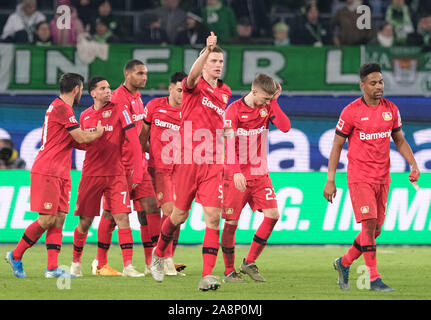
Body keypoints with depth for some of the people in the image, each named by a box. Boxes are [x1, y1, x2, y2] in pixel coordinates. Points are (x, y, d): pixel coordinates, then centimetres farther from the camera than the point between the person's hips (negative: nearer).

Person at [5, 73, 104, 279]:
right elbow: (81, 138, -13)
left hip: (59, 175, 10)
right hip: (47, 173, -10)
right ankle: (16, 256, 4)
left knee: (58, 220, 2)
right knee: (47, 220, -9)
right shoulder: (62, 108, -13)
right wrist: (98, 133, 5)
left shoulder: (58, 107, 19)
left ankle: (52, 268, -3)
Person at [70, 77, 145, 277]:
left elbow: (133, 141, -5)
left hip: (115, 174, -2)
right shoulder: (85, 116, 10)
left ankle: (128, 266, -13)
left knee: (122, 218, -12)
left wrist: (137, 172, -12)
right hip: (91, 174, 2)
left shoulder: (119, 110, -2)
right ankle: (76, 262, 25)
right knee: (85, 222, 4)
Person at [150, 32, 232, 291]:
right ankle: (158, 255, 34)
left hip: (213, 164, 4)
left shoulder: (225, 92, 13)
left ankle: (207, 275, -14)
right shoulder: (195, 86, -4)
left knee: (213, 216, -10)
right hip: (188, 160, -4)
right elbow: (192, 77, -30)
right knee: (180, 215, 7)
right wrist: (207, 49, -45)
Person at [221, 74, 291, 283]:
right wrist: (236, 171, -28)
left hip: (260, 173, 5)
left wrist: (274, 102, -12)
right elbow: (229, 143, -17)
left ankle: (249, 263, 7)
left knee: (272, 215, -6)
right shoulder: (234, 109, -10)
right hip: (236, 175, -5)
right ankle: (229, 271, 10)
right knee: (231, 222, -3)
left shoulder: (267, 108, 5)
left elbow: (285, 127, -9)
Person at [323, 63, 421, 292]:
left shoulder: (391, 109, 5)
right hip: (359, 177, -5)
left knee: (376, 230, 7)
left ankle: (344, 263, 28)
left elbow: (399, 140, 16)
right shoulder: (351, 112, -8)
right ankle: (374, 279, -10)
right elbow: (337, 145, -3)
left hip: (382, 178, 5)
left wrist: (413, 164, 1)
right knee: (369, 224, -14)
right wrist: (330, 180, -6)